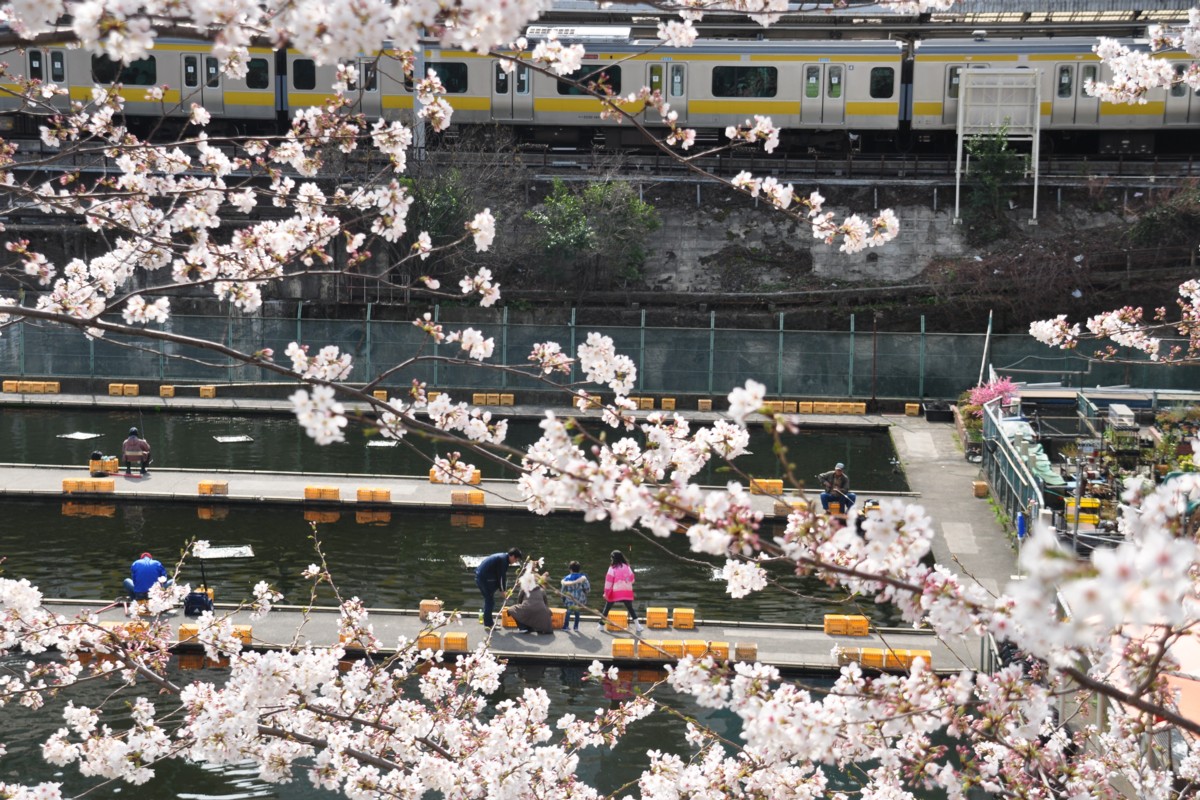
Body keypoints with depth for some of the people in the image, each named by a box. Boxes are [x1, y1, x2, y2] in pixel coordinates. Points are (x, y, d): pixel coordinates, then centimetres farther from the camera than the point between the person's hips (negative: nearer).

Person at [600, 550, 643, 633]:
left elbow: (608, 581, -10)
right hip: (627, 593, 3)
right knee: (630, 608, 15)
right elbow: (632, 580, 10)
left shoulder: (612, 568, -9)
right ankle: (637, 626, 10)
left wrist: (606, 593, -3)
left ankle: (601, 625, 18)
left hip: (615, 593, -3)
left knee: (606, 608, 13)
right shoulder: (627, 567, 4)